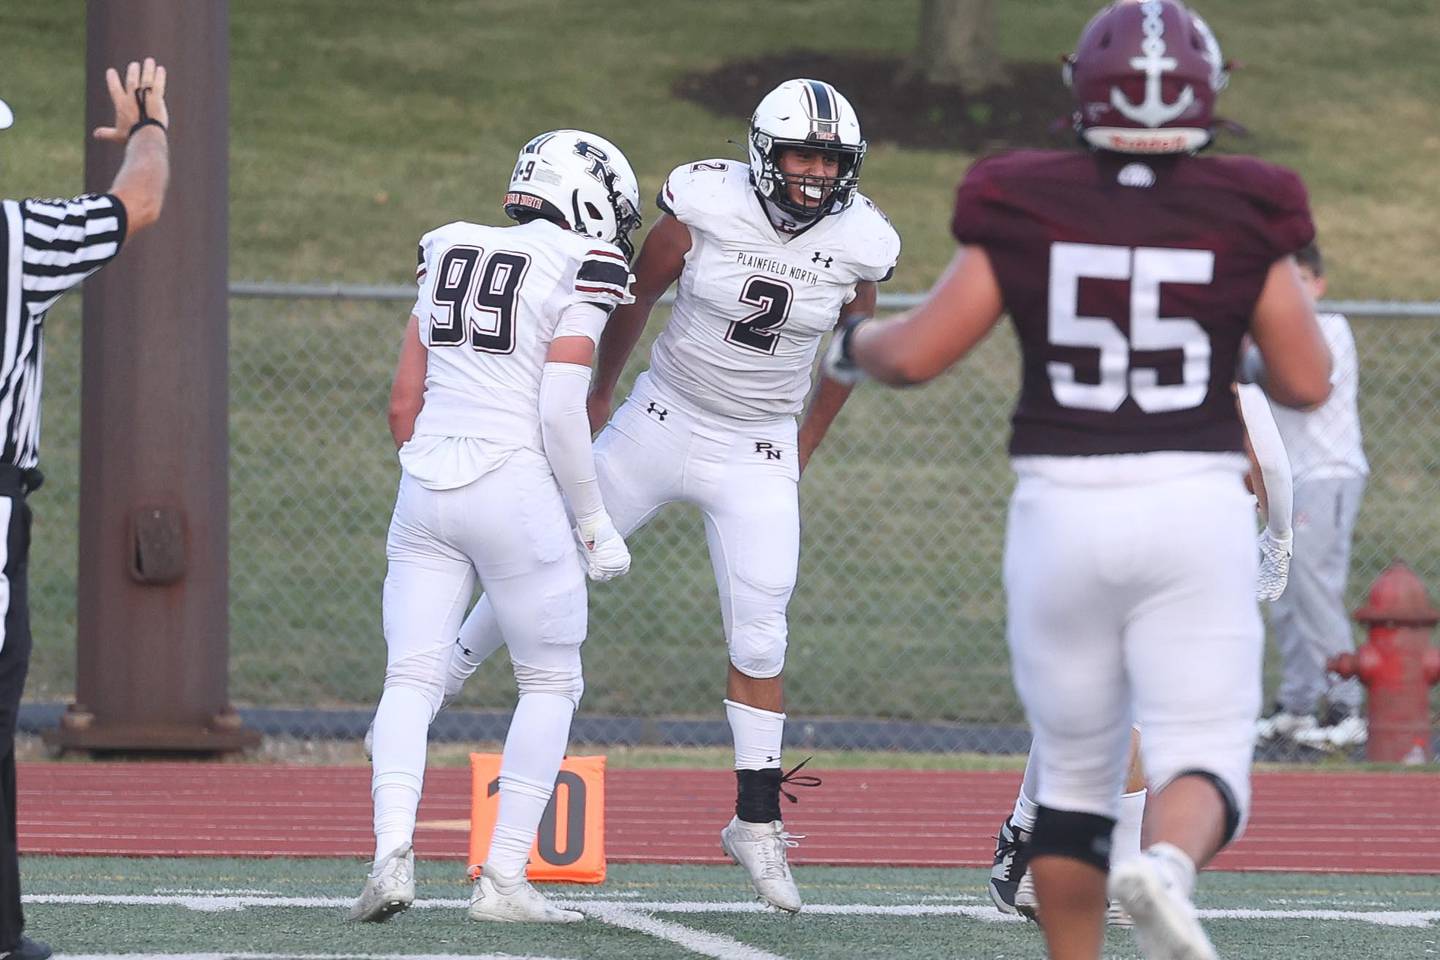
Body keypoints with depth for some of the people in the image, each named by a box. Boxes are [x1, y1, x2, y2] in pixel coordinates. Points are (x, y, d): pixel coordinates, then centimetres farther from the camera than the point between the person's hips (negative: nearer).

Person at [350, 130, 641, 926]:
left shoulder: (448, 255, 14)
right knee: (550, 683, 10)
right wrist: (596, 525, -3)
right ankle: (503, 879, 4)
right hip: (514, 491, -5)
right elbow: (562, 414, -12)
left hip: (426, 486, 5)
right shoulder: (579, 272, -4)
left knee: (410, 680, 5)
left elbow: (403, 404, 14)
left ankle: (392, 852, -16)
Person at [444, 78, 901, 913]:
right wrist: (600, 397, 12)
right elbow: (637, 296, 0)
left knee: (759, 638, -4)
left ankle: (758, 822, 7)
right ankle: (453, 669, 36)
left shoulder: (859, 243, -13)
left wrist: (806, 448, 13)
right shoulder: (707, 206, -18)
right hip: (664, 423, 0)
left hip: (758, 455, 0)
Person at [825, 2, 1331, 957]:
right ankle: (1165, 870, -35)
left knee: (1075, 773, 15)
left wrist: (851, 342, 19)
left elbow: (914, 354, -3)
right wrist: (1283, 311, 19)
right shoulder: (1242, 219, -3)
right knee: (1203, 769, -3)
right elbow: (1307, 382, -2)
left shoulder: (1026, 212, -3)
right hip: (1196, 507, -1)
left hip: (1063, 510, 1)